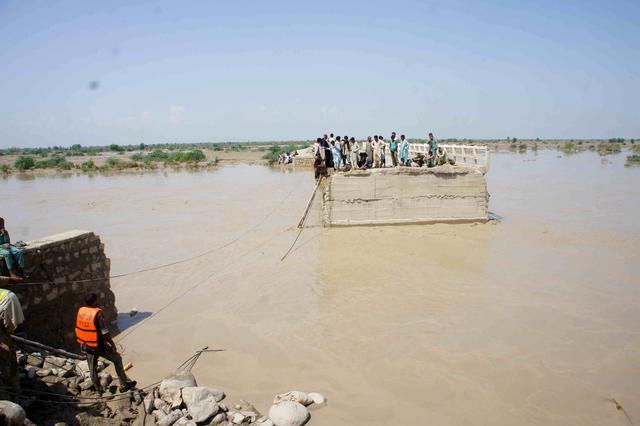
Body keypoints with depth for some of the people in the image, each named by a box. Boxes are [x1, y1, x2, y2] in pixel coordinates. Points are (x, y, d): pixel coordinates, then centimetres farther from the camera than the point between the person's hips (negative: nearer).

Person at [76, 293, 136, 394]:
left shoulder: (80, 311, -2)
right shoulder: (98, 313, -22)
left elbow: (77, 329, 8)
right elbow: (105, 332, -21)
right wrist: (112, 344, -10)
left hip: (86, 346, 6)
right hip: (99, 346, -6)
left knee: (92, 369, 19)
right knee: (117, 359, 14)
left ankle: (99, 390, 34)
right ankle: (124, 384, 19)